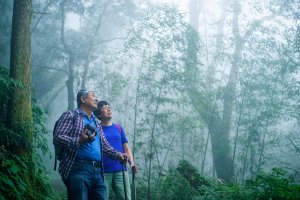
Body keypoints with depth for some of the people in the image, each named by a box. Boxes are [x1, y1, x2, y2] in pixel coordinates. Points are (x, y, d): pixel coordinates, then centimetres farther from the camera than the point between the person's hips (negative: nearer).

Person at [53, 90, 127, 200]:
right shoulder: (70, 115, 7)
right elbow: (57, 137, -5)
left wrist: (117, 155, 9)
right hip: (78, 169, -7)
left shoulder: (96, 122, 29)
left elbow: (105, 145, 29)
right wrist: (79, 141, -20)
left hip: (98, 171, 7)